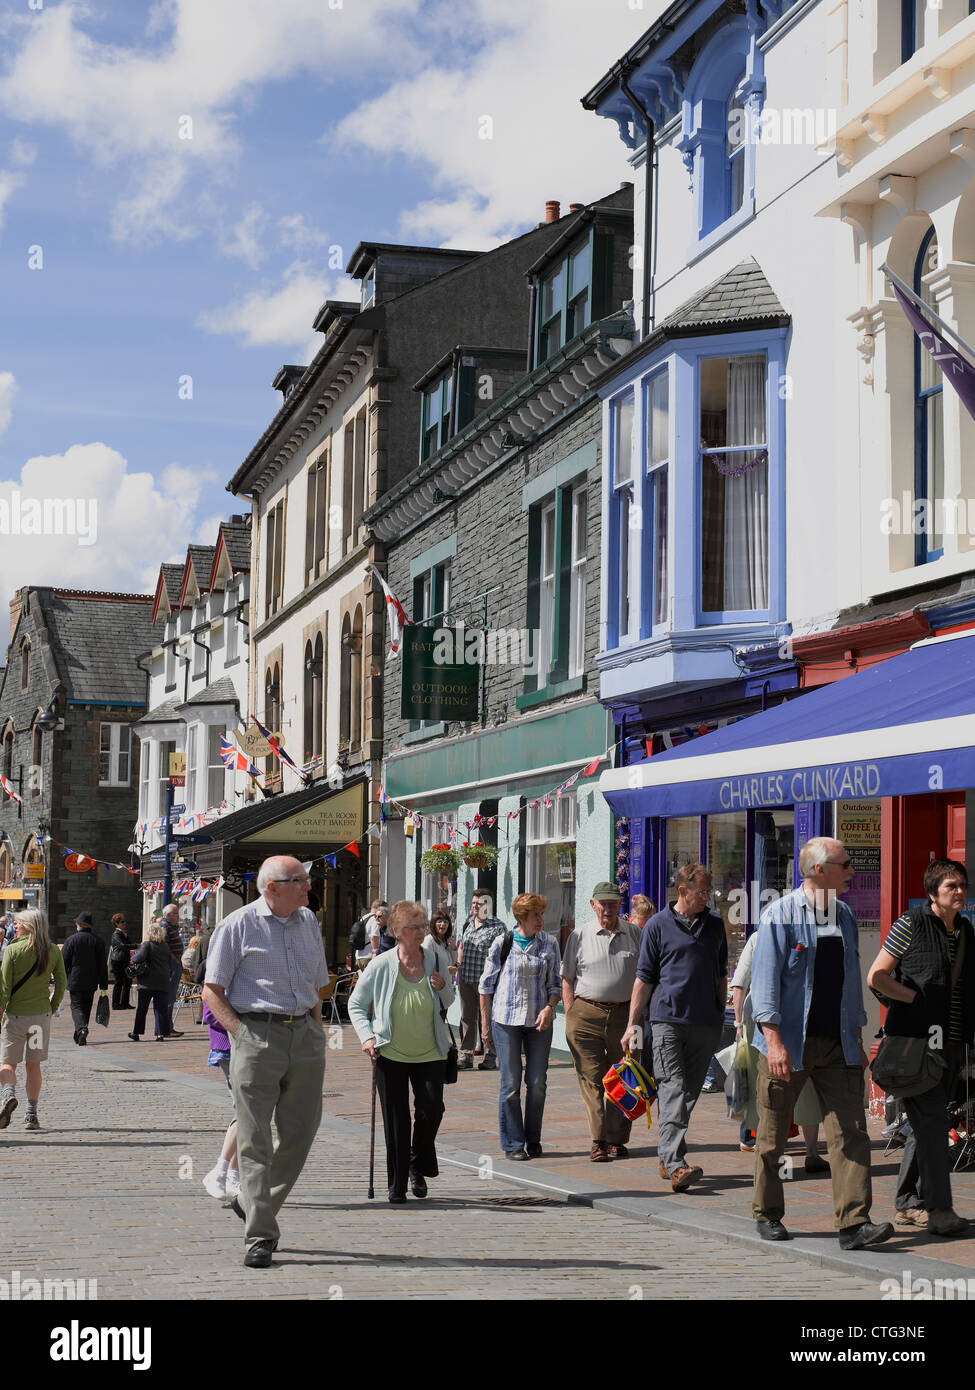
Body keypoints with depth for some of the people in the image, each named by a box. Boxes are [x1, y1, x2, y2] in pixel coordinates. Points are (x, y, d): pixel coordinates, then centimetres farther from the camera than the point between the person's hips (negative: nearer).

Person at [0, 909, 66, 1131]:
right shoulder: (52, 952, 2)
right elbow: (61, 983, 2)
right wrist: (52, 1007, 11)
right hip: (41, 1015, 3)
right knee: (33, 1065, 11)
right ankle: (31, 1115, 9)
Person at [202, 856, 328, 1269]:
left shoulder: (308, 922, 15)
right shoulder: (238, 926, -2)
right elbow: (212, 991, -1)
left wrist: (316, 1033, 13)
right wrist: (242, 1033, -11)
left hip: (305, 1035, 5)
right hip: (257, 1033, -5)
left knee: (301, 1133, 5)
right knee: (255, 1139, -5)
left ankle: (253, 1204, 26)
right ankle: (260, 1236, -1)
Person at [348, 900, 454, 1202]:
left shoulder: (434, 960, 0)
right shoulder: (382, 965, -7)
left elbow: (448, 1003, 14)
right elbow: (356, 1004, 4)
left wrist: (443, 989, -8)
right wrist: (367, 1036, -9)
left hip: (428, 1053, 2)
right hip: (390, 1053, -2)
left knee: (431, 1109, -9)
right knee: (396, 1119, 1)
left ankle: (418, 1167, 17)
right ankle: (397, 1183, 14)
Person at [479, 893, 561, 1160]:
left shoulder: (549, 944, 5)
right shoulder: (502, 943, 0)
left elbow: (555, 983, 9)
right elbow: (486, 984, 6)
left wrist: (549, 1007, -9)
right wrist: (485, 1021, 5)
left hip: (539, 1020, 2)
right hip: (506, 1019, -2)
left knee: (537, 1083, 3)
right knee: (511, 1083, -1)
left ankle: (533, 1140, 17)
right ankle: (512, 1143, 7)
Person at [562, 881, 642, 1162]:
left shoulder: (633, 934, 10)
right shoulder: (579, 935, 5)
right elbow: (567, 979, 7)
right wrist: (570, 1017, -2)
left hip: (624, 1014, 2)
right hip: (586, 1013, -2)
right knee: (592, 1079, -6)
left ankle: (617, 1140, 13)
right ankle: (598, 1141, -5)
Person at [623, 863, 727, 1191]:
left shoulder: (714, 924, 14)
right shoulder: (658, 925, 2)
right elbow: (645, 977, 3)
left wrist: (721, 1014, 20)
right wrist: (633, 1023, 0)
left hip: (705, 1022, 5)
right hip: (668, 1019, -4)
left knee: (690, 1092, 8)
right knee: (672, 1090, -13)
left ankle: (666, 1157, 18)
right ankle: (675, 1164, -22)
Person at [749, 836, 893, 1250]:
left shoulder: (844, 917, 13)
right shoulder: (779, 915, -7)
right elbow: (765, 980, -11)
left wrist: (857, 1039, 17)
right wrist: (774, 1039, -19)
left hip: (836, 1044, 5)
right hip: (788, 1043, -5)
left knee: (851, 1130, -6)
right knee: (773, 1135, 6)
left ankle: (854, 1223, -8)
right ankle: (767, 1215, 22)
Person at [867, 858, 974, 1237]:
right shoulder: (911, 925, -5)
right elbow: (875, 977, -5)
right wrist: (917, 998, -13)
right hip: (914, 1039, -7)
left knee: (925, 1124, 11)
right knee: (930, 1120, -12)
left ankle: (907, 1205, 20)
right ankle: (939, 1210, -12)